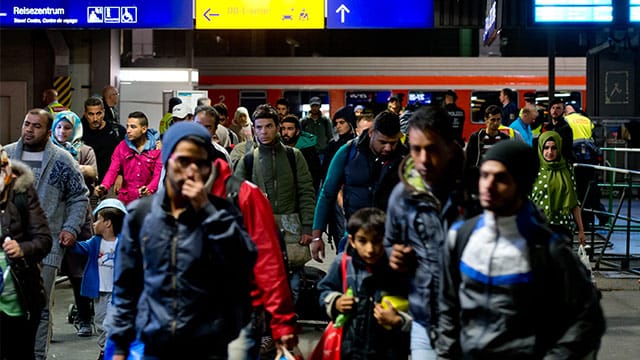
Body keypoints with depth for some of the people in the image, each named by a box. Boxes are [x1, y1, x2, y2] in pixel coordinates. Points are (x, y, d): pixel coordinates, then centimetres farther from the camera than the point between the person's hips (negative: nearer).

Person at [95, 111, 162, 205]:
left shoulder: (157, 147, -3)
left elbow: (159, 172, -11)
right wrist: (104, 187, -23)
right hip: (126, 201, 2)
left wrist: (150, 189, -31)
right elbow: (113, 170, -4)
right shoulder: (122, 146, 5)